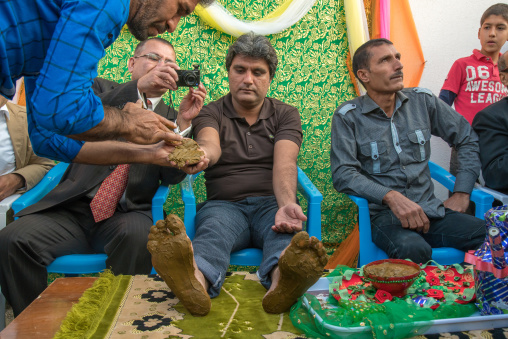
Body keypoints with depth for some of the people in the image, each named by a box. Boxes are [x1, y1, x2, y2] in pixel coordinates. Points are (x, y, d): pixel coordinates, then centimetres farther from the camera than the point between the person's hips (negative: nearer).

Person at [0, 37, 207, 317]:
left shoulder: (170, 117, 14)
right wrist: (139, 86, -21)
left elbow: (171, 176, 2)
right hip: (74, 209, 1)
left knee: (137, 236, -35)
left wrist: (183, 122, -12)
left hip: (128, 214, -1)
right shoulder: (102, 90, 15)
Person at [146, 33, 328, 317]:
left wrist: (286, 204, -28)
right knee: (214, 227, -35)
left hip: (271, 202, 1)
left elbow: (284, 163, -6)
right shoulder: (211, 113, 12)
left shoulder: (286, 114, 14)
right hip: (224, 203, 0)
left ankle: (281, 281, -66)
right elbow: (211, 146, -13)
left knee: (288, 230, -34)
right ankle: (196, 280, -67)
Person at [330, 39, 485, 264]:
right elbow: (343, 173, -10)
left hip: (430, 209, 4)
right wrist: (391, 197, -24)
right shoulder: (348, 117, -2)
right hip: (382, 214, -4)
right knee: (413, 250, -38)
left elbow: (467, 139, 16)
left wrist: (462, 192, 6)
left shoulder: (422, 101, 10)